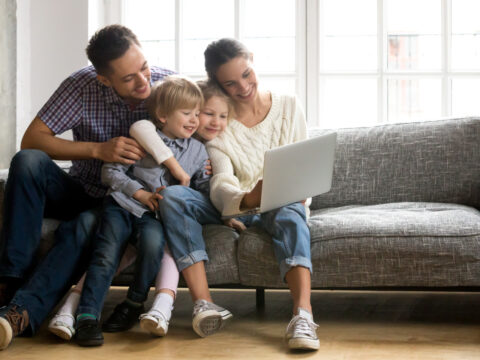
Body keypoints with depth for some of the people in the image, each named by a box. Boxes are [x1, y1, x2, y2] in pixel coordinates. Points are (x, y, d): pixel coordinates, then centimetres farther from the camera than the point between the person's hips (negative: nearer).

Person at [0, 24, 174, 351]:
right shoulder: (82, 86, -13)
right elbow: (32, 139, -16)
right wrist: (99, 150, -26)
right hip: (81, 191, 2)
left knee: (83, 226, -36)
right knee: (28, 162, -28)